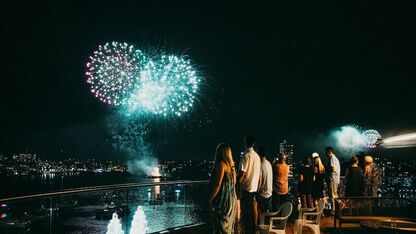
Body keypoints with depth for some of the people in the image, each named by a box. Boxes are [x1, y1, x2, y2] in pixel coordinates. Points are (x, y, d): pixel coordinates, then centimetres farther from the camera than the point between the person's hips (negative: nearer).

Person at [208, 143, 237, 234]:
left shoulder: (221, 164, -13)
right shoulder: (231, 165, 12)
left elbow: (217, 184, -18)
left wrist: (210, 200, -12)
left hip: (223, 202, -9)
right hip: (230, 201, 9)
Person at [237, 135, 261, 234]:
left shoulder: (246, 155, -16)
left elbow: (242, 173, -19)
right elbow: (258, 174, 13)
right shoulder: (257, 156, 9)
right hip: (254, 188, 8)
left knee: (245, 212, -1)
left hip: (246, 188, -8)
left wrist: (237, 185, -11)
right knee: (251, 211, 16)